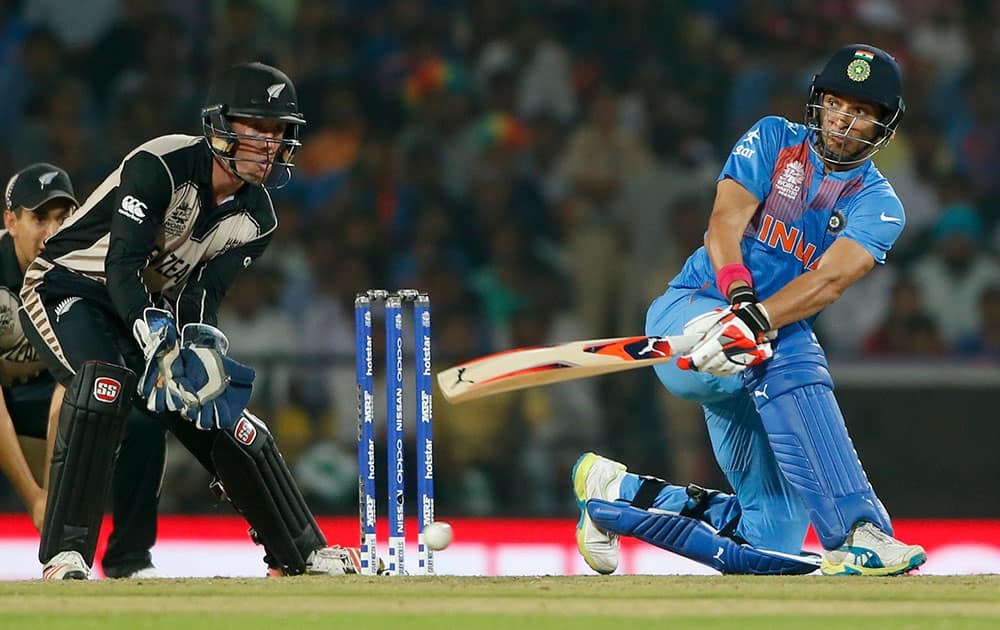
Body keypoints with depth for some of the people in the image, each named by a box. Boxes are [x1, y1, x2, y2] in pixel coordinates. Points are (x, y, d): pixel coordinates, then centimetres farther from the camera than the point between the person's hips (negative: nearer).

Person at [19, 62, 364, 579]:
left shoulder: (255, 220, -2)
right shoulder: (159, 167, -25)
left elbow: (203, 295, -8)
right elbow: (122, 268, -31)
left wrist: (200, 344, -30)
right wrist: (160, 340, -44)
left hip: (150, 309, 7)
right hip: (66, 288, -7)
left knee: (228, 422, 1)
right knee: (106, 382, -34)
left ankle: (303, 555, 15)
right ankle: (65, 555, -31)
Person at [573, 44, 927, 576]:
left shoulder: (878, 207, 1)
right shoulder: (773, 140, 2)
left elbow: (829, 280, -19)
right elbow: (725, 223, -14)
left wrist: (757, 321, -39)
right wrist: (738, 298, -35)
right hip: (689, 311, -4)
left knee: (773, 541, -3)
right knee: (787, 355, -38)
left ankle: (614, 492, 19)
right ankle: (858, 532, -47)